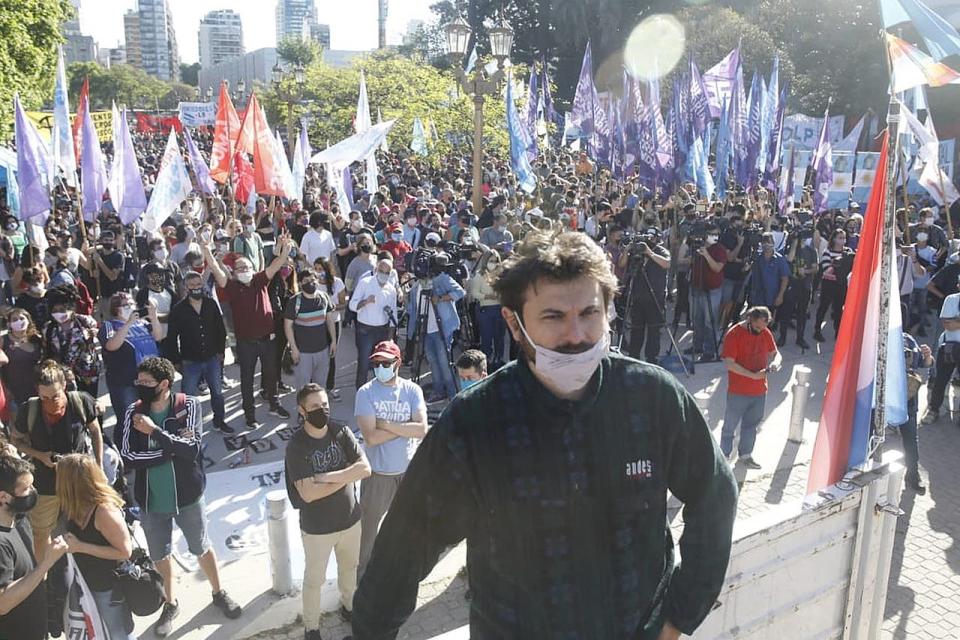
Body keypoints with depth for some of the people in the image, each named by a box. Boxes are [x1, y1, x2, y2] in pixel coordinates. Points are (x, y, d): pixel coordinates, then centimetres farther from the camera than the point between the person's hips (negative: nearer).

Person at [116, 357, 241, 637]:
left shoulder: (189, 405, -16)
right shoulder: (133, 412, -9)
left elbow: (191, 449, -25)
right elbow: (127, 457, -18)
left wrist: (154, 431, -28)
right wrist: (172, 447, -24)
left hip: (188, 495, -2)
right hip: (151, 500, 2)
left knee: (202, 548, 16)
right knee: (159, 555, 20)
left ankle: (219, 593, 40)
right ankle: (170, 604, 43)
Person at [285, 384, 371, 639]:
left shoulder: (342, 433, -9)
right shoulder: (296, 445, -20)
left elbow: (365, 468, -18)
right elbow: (308, 493, -26)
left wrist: (328, 477, -25)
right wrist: (346, 477, -20)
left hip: (350, 520, 4)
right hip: (317, 528, -4)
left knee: (349, 568, 26)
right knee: (314, 580, 16)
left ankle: (348, 606, 53)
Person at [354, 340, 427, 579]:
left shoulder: (412, 390, -8)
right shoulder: (366, 393, -15)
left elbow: (422, 429, -19)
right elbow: (370, 437, -23)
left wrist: (387, 424, -23)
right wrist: (405, 427, -19)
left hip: (408, 469, 3)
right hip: (377, 472, -3)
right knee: (368, 523, 11)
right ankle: (361, 572, 31)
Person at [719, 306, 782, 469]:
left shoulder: (766, 333, 0)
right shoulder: (734, 334, -18)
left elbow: (775, 353, 10)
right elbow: (729, 363, -21)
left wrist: (775, 362, -15)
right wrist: (753, 375, -25)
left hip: (759, 390, 6)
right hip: (738, 391, -5)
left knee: (751, 424, 19)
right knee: (730, 425, 8)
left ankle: (745, 454, 36)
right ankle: (724, 456, 23)